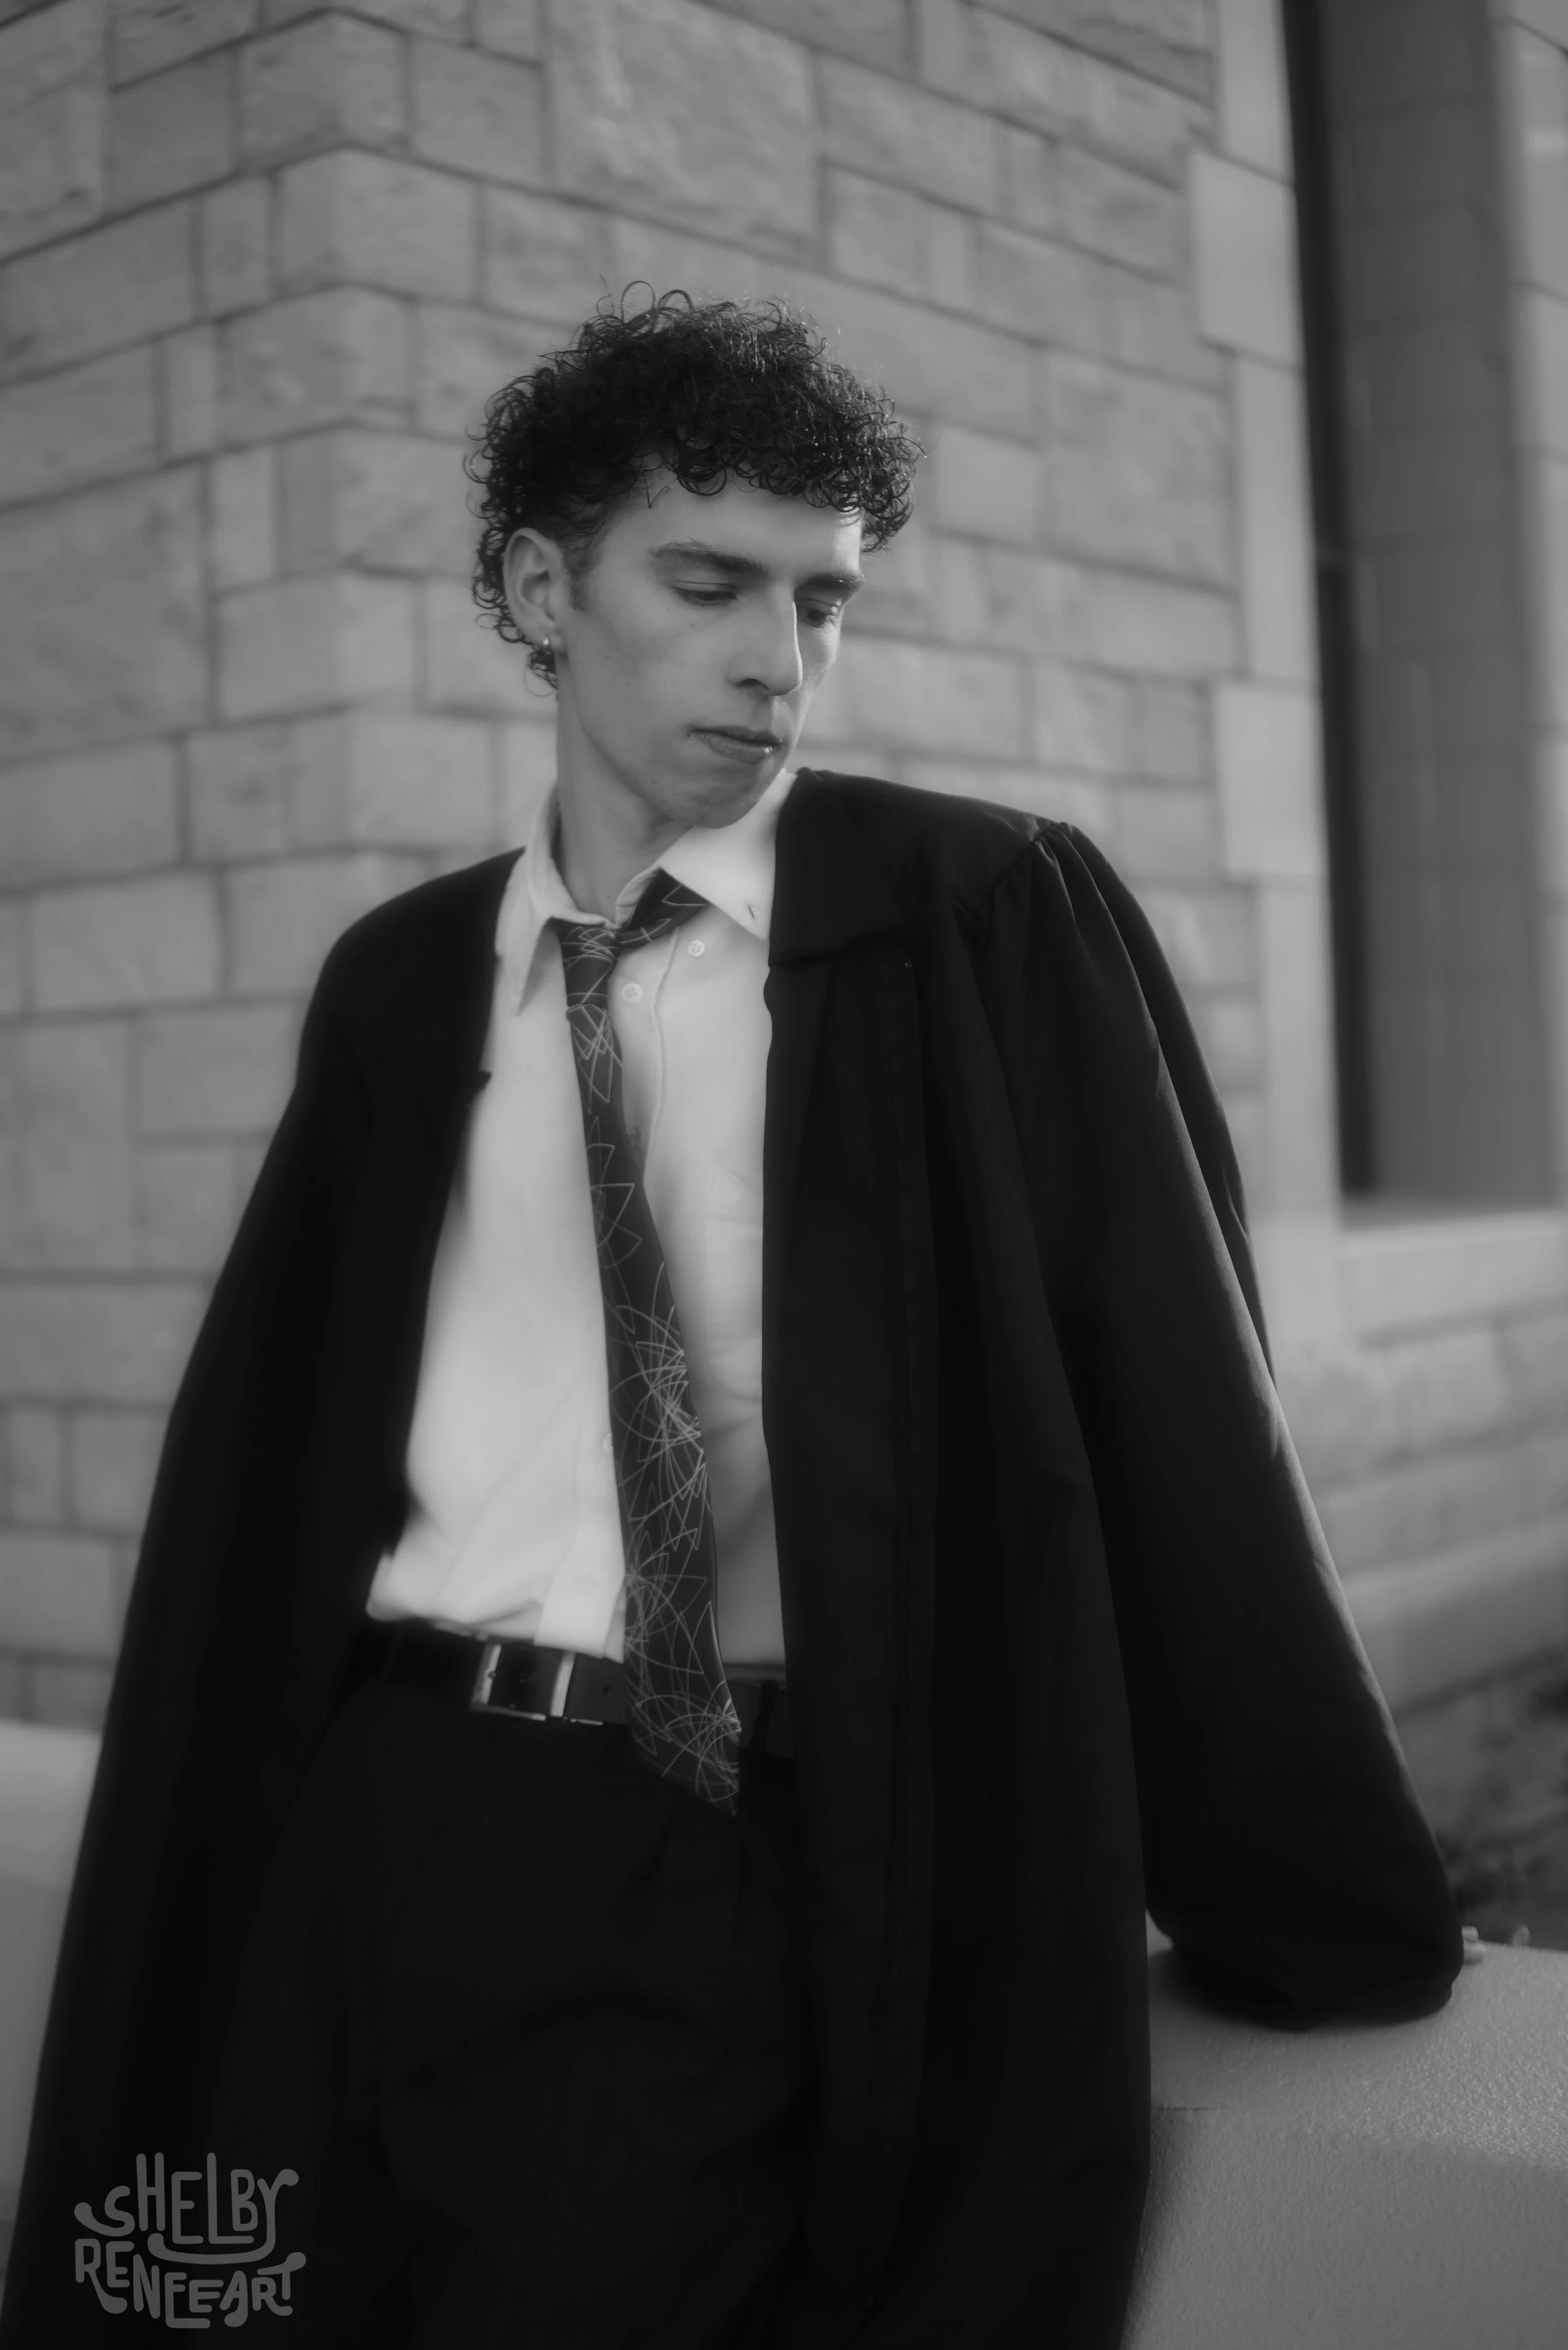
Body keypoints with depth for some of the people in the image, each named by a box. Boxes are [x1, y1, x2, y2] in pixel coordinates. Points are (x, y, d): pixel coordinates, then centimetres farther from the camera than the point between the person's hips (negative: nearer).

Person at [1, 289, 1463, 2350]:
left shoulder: (993, 921, -2)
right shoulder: (402, 983, 9)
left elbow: (1170, 1411, -3)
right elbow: (269, 1460, 10)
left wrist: (1316, 1908, 0)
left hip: (768, 1869, -3)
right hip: (392, 1827, 3)